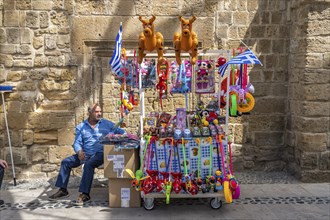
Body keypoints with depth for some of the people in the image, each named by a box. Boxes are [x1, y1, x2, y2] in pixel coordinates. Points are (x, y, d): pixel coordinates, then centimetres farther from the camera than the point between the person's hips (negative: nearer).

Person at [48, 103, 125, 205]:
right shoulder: (81, 127, 11)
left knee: (88, 165, -32)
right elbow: (77, 142, 7)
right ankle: (63, 190, 6)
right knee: (66, 162, -5)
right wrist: (79, 151, -15)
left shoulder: (107, 124, 5)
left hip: (100, 154, -4)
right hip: (85, 154, 5)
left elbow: (119, 131, 2)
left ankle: (85, 194, -27)